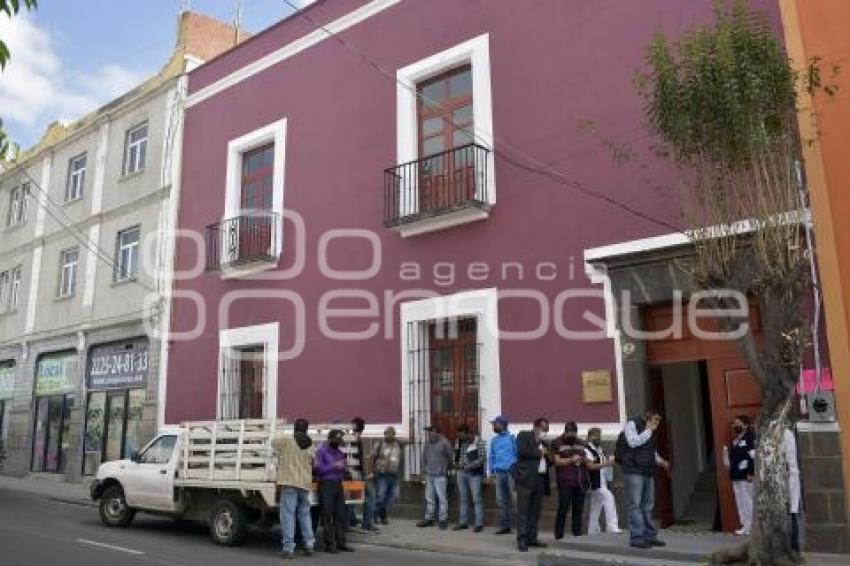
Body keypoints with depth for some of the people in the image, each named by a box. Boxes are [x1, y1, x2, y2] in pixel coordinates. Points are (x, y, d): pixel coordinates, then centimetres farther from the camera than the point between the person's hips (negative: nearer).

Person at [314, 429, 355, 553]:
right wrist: (333, 466, -12)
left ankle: (341, 543, 11)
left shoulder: (340, 453, 19)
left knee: (340, 515, 5)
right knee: (327, 515, -5)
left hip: (338, 485, 6)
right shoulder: (322, 451, 0)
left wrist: (343, 467, -1)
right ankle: (329, 544, -1)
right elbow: (317, 468, -11)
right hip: (326, 485, -6)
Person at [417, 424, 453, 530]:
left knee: (442, 498, -4)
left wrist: (445, 469, 1)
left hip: (440, 476, -6)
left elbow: (450, 458, -5)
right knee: (429, 498, 11)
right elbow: (424, 457, 20)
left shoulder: (444, 443, -10)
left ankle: (443, 520, 3)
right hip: (429, 475, 6)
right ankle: (429, 519, 19)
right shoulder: (427, 444, 9)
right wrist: (424, 468, 13)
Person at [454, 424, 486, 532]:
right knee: (463, 498, 11)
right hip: (461, 473, 6)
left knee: (476, 498, -5)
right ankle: (463, 522, 19)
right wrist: (456, 463, -1)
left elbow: (482, 458, -14)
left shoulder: (479, 442, -9)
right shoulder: (458, 442, 9)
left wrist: (470, 465, -22)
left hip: (474, 474, -6)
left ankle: (479, 524, 2)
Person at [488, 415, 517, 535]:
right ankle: (504, 526, 15)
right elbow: (491, 456, 18)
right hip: (499, 473, 5)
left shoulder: (512, 438, -1)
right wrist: (492, 471, 10)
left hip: (511, 471, -5)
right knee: (501, 500, 7)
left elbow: (518, 453, -2)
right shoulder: (494, 440, 15)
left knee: (514, 499, -8)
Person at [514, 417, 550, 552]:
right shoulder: (524, 435, 1)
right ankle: (521, 540, -5)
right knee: (523, 510, -6)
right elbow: (522, 451, -17)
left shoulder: (544, 441, 21)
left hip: (540, 479, 7)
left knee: (535, 511, 9)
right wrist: (539, 453, -8)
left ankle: (532, 538, 16)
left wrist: (547, 456, 2)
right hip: (526, 478, -7)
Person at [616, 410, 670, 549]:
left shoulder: (652, 431, 19)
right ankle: (636, 537, -6)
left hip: (648, 471, 8)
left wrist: (660, 461, 14)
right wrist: (648, 431, -10)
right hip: (633, 471, -8)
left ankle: (650, 536, 18)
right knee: (635, 504, -8)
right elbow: (633, 442, -17)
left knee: (648, 505, 11)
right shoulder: (632, 424, -3)